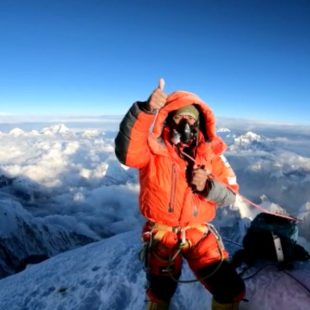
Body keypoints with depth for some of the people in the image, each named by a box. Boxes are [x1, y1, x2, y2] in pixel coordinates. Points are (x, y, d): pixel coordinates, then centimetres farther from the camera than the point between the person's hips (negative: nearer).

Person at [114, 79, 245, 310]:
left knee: (231, 290, 2)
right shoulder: (153, 147, -13)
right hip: (162, 233, -1)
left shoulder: (211, 151, -5)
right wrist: (146, 110, -45)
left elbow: (230, 194, -4)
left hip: (199, 233, 2)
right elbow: (126, 152, -35)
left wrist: (207, 186, -25)